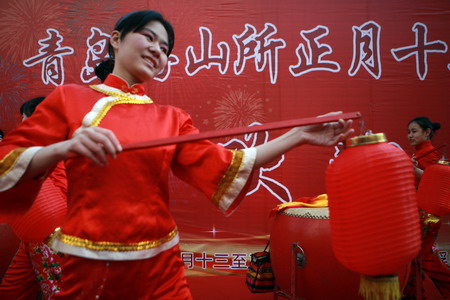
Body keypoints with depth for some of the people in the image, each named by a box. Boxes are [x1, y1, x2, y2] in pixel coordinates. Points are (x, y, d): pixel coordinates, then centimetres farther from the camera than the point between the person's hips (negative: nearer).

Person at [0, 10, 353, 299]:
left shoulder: (172, 119, 5)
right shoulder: (68, 99, 0)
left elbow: (223, 168, -4)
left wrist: (300, 135, -9)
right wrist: (63, 149, -25)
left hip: (159, 265, 2)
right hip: (89, 265, -2)